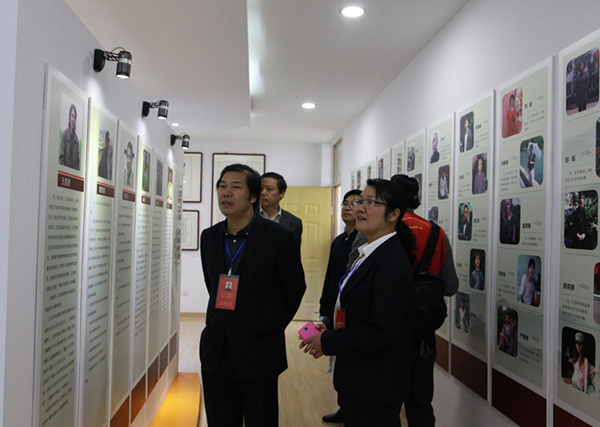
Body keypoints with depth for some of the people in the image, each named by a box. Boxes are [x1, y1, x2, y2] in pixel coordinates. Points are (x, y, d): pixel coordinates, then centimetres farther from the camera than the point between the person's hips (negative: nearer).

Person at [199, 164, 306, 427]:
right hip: (215, 353, 5)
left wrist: (270, 328, 4)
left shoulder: (279, 237, -12)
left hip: (258, 355, -5)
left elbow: (295, 290, -1)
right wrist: (221, 323, 13)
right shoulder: (209, 237, 5)